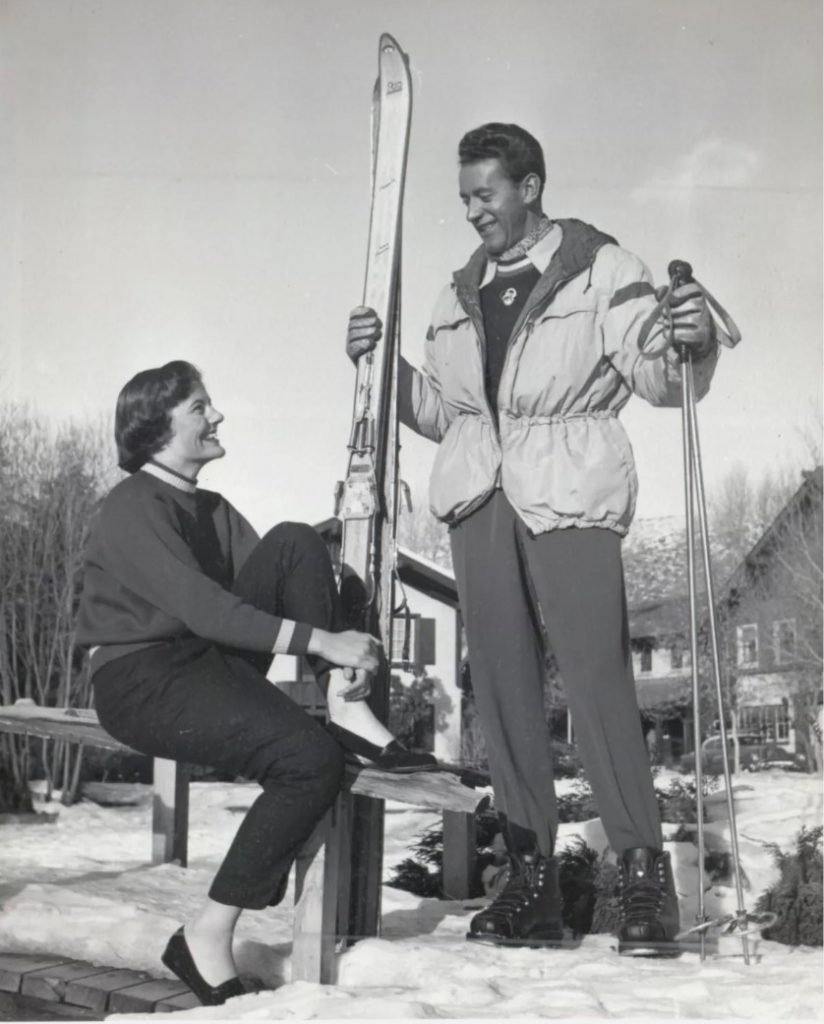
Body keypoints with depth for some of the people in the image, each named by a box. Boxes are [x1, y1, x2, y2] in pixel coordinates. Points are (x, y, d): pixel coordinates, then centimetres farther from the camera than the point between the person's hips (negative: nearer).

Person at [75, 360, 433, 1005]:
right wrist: (323, 640, -27)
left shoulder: (212, 509, 16)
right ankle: (207, 938, -14)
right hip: (142, 681, -8)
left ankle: (346, 703, -18)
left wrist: (343, 654, -12)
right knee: (312, 760, -26)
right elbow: (201, 607, -24)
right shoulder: (133, 506, -11)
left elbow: (268, 587, 7)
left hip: (212, 663, 8)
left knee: (297, 543, -7)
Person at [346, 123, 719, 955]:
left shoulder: (601, 269, 4)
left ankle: (643, 873, 2)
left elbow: (659, 379, -5)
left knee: (596, 679, -10)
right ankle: (531, 879, 12)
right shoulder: (461, 294, 20)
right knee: (501, 688, 4)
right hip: (479, 499, 6)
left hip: (567, 493, -5)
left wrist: (692, 343, -25)